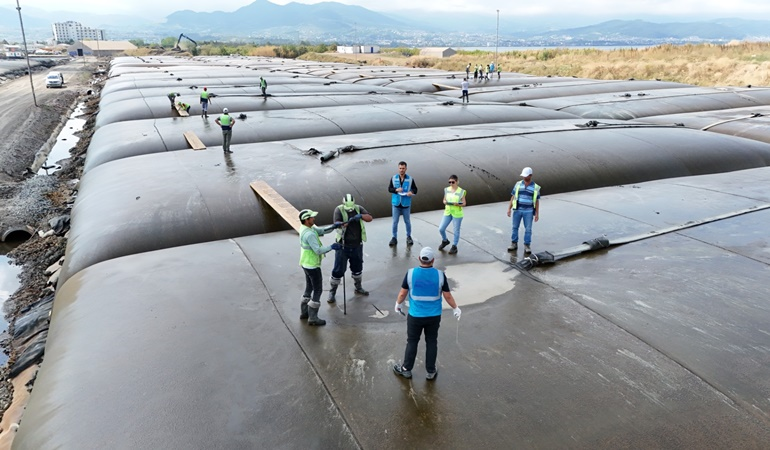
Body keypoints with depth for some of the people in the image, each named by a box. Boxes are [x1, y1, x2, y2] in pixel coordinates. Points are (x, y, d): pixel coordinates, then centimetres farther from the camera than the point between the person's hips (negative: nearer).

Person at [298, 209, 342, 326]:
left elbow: (321, 231, 5)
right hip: (312, 266, -10)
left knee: (309, 288, 22)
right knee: (318, 290, 1)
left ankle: (304, 312, 33)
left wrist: (333, 227, -8)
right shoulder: (309, 234, -28)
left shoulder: (305, 228, 2)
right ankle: (313, 319, 7)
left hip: (306, 264, 10)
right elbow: (318, 250, -31)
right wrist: (331, 247, -21)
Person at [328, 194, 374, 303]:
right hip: (343, 246, -4)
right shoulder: (339, 209, -12)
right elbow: (337, 223, -25)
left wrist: (360, 216, -30)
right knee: (338, 270, 0)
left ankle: (358, 287, 42)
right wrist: (346, 222, -44)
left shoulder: (358, 208, -2)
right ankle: (332, 292, 16)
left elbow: (370, 218, -12)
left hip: (357, 245, 4)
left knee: (357, 267, 21)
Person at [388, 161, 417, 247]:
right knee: (395, 221, 6)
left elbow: (415, 189, 2)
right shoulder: (393, 178, -1)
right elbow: (389, 189, 2)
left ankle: (409, 237, 27)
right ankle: (394, 238, 16)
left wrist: (412, 192, -20)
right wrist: (396, 190, -17)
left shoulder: (410, 179, -4)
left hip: (406, 204, -1)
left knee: (407, 221, 11)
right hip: (396, 203, 1)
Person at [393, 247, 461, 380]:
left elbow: (403, 293, -4)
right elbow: (448, 296, -5)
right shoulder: (440, 275, -13)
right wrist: (455, 308, 12)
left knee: (412, 342, 15)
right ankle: (431, 371, 26)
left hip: (415, 316, 0)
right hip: (434, 316, 1)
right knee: (432, 342, 16)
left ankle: (406, 369, 27)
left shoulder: (411, 273, -14)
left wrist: (398, 304, 15)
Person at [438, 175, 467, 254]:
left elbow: (464, 203, -5)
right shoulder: (447, 190, 2)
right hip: (447, 212, 4)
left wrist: (458, 204, -25)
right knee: (441, 229, 2)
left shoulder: (461, 191, -9)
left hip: (457, 214, -4)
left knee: (456, 231, 5)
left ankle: (454, 247, 21)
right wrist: (445, 202, -12)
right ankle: (445, 241, 30)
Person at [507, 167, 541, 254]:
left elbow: (537, 201, 1)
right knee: (515, 227, 7)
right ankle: (514, 244, 19)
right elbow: (513, 197, 3)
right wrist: (509, 209, -2)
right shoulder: (518, 184, 1)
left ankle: (527, 246, 8)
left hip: (528, 211, -2)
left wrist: (537, 214, -3)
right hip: (517, 210, 2)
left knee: (528, 229, -1)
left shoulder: (535, 187, -3)